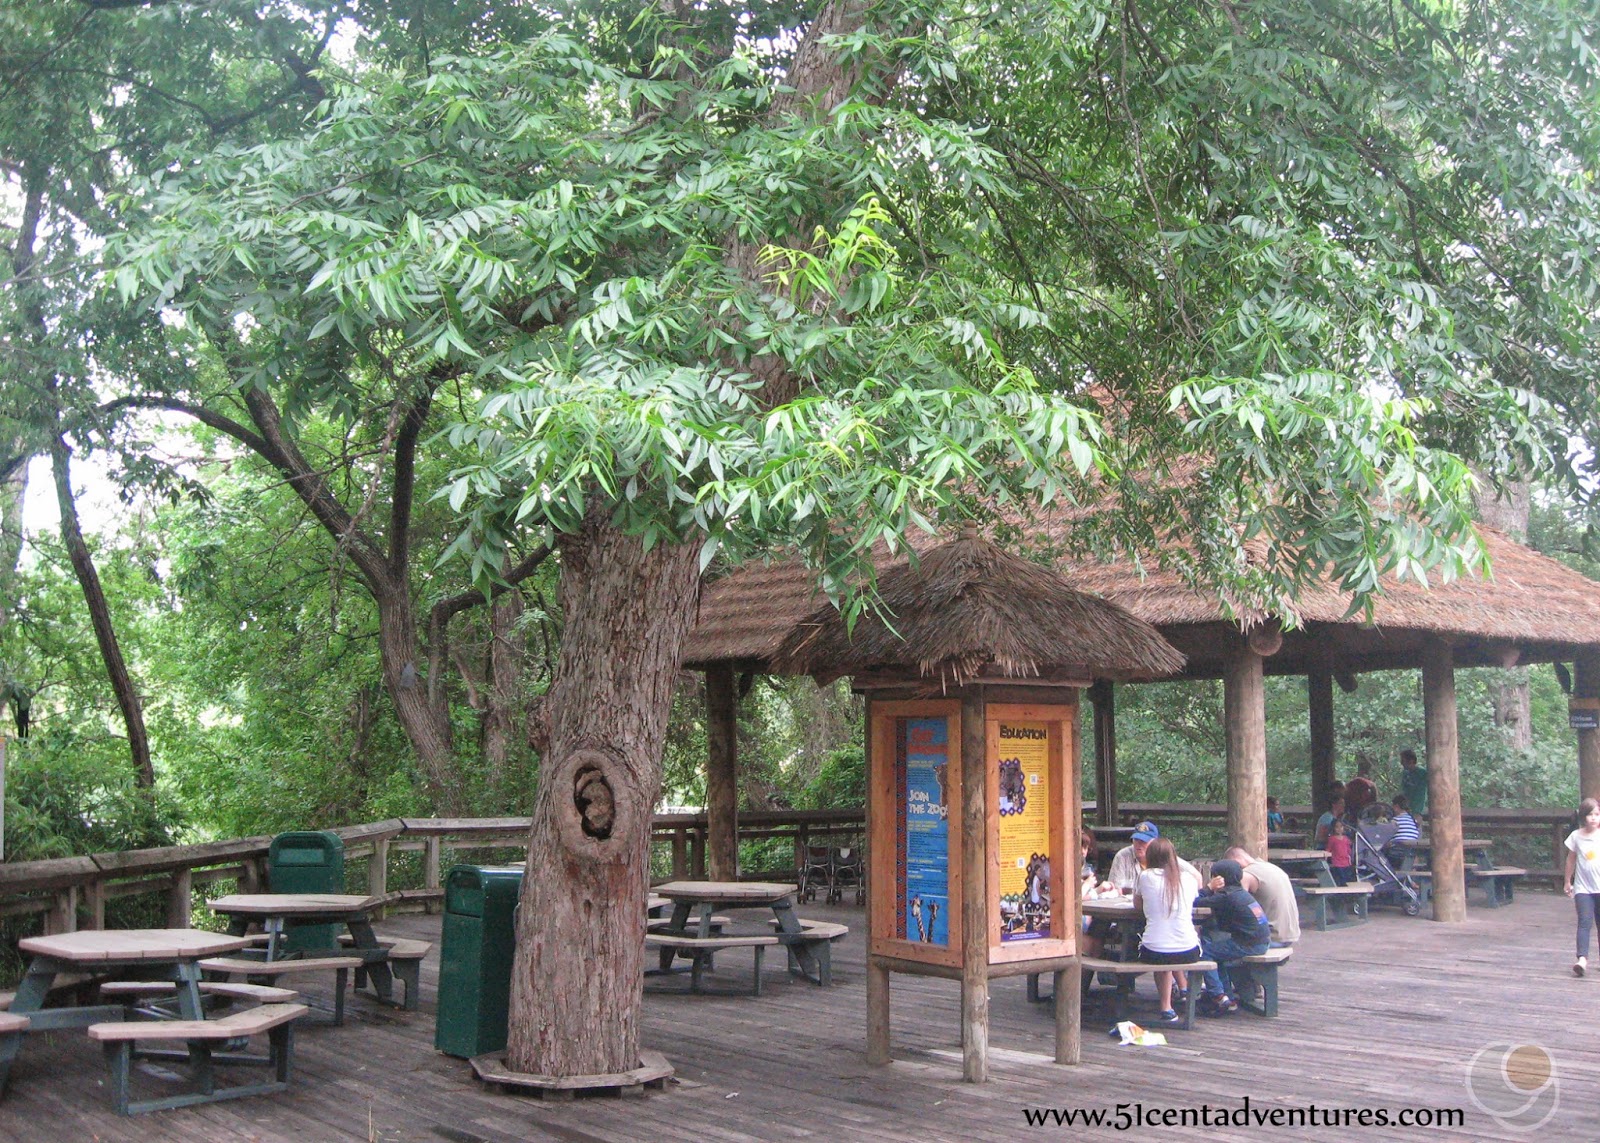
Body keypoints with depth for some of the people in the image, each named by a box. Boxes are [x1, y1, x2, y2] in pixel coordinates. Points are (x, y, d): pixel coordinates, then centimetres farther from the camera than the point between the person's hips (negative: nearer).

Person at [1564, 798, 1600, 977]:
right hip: (1583, 888, -1)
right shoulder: (1576, 836, 0)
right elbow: (1571, 859, 11)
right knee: (1584, 922, -12)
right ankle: (1582, 959, -21)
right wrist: (1568, 881, 15)